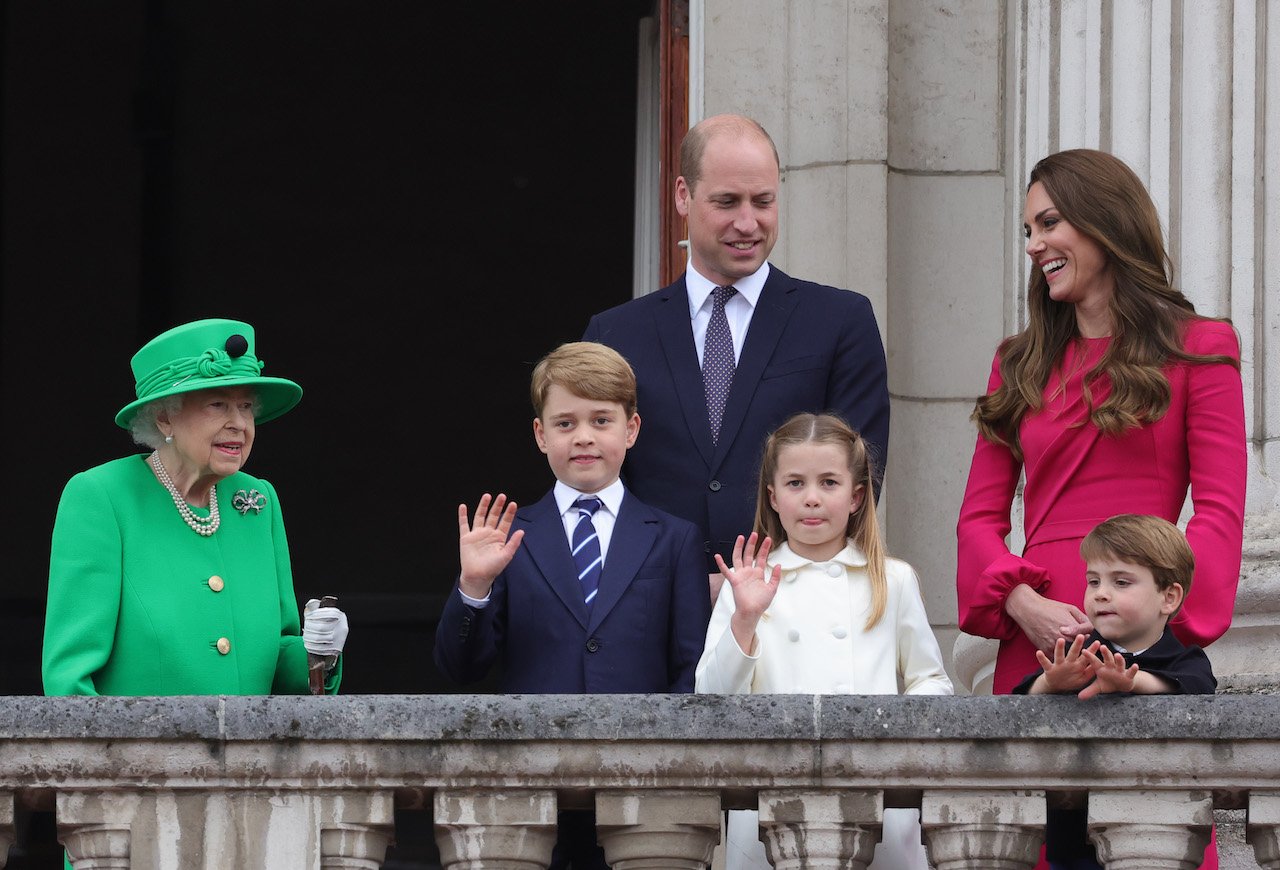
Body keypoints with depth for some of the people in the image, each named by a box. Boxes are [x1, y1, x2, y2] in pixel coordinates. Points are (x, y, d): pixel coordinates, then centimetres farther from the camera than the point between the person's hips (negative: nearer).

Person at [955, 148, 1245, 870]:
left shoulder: (1195, 349, 6)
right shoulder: (1022, 365, 20)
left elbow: (1219, 512, -1)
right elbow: (981, 515, 14)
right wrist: (1023, 605, -7)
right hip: (1033, 644, 4)